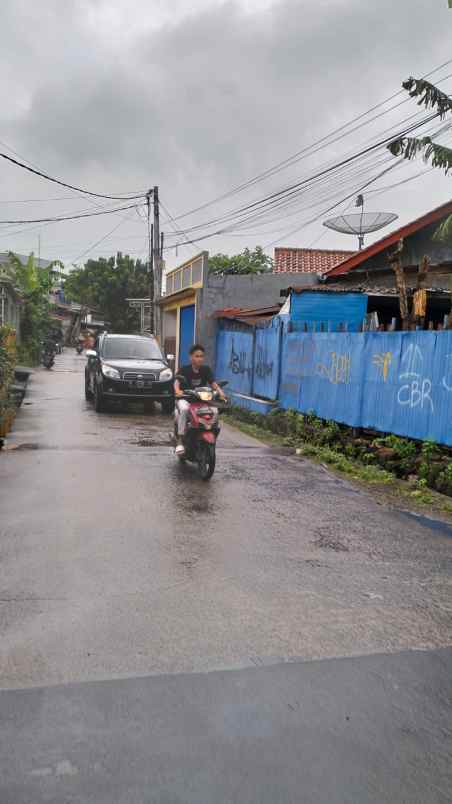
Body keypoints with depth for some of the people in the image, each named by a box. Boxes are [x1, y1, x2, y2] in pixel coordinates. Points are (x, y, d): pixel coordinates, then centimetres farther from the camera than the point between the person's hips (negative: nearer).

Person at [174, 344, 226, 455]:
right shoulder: (184, 369, -3)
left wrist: (220, 392, -24)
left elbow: (213, 383, -3)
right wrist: (177, 391, -41)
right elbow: (177, 381, -18)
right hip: (184, 398, -3)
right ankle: (180, 440, -30)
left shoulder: (206, 369, 7)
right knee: (184, 409, -36)